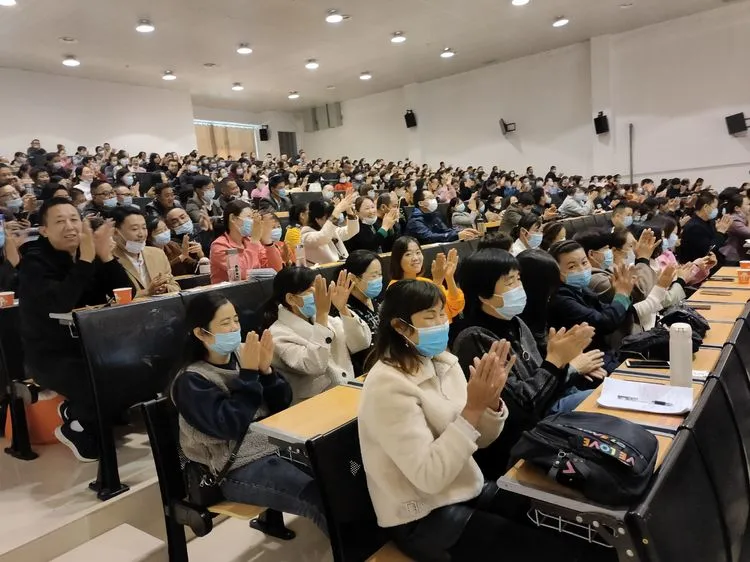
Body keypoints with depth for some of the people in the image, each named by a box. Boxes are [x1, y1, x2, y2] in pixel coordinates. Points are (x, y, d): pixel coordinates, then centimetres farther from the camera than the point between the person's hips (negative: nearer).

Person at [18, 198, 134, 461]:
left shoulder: (91, 253, 4)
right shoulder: (35, 261, -11)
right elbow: (59, 305, -31)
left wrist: (106, 256, -17)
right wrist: (85, 260, -31)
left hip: (92, 346, 6)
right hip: (51, 356, -6)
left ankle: (77, 414, 10)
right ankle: (76, 427, 6)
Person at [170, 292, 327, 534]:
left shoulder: (242, 354, 3)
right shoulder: (191, 381, -10)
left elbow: (282, 405, 4)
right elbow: (232, 426, -21)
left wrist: (265, 369, -13)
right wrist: (249, 372, -21)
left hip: (277, 443, 6)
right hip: (241, 466, -6)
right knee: (323, 498, -24)